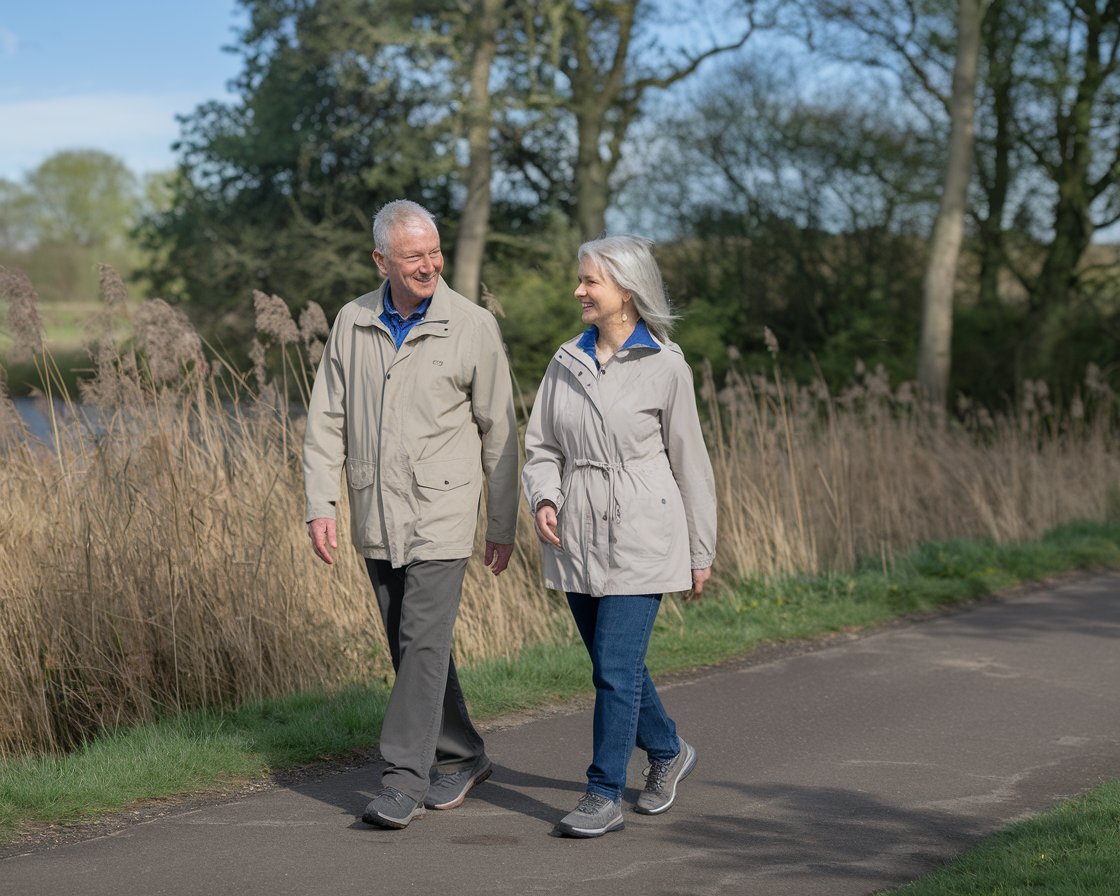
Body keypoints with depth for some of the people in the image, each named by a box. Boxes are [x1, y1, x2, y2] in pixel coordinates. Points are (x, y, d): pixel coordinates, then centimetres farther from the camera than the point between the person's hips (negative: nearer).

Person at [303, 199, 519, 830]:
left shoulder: (473, 326, -6)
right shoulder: (352, 324, 4)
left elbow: (499, 432, -2)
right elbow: (327, 420, 7)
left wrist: (504, 525, -1)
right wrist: (321, 505, -3)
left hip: (441, 513, -4)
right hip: (375, 516, 5)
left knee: (424, 641, -10)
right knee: (410, 644, 12)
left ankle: (404, 778, -6)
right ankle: (461, 758, 27)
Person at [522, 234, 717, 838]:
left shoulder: (664, 367, -6)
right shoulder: (566, 362, 6)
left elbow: (689, 460, -1)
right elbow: (542, 446, 11)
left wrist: (701, 551, 2)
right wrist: (544, 500, -9)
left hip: (640, 538, -5)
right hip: (577, 537, 5)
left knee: (616, 666, -9)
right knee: (613, 666, 14)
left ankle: (604, 795, -1)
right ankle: (668, 751, 37)